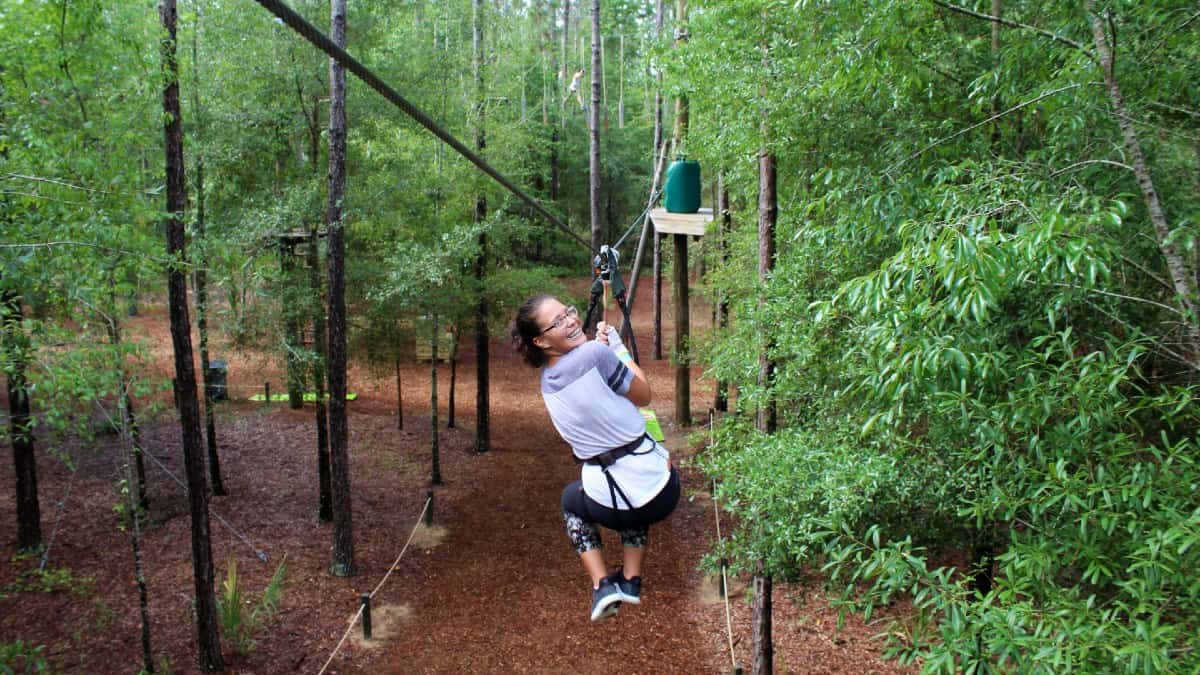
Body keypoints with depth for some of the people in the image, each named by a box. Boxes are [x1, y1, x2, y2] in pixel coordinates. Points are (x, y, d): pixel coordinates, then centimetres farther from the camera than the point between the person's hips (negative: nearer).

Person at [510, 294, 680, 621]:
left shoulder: (547, 381, 3)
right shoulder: (595, 354, -18)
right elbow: (643, 395, -4)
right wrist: (618, 347, 3)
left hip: (610, 506, 2)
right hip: (660, 489, -2)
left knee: (571, 499, 36)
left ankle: (601, 586, 20)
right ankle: (631, 581, 28)